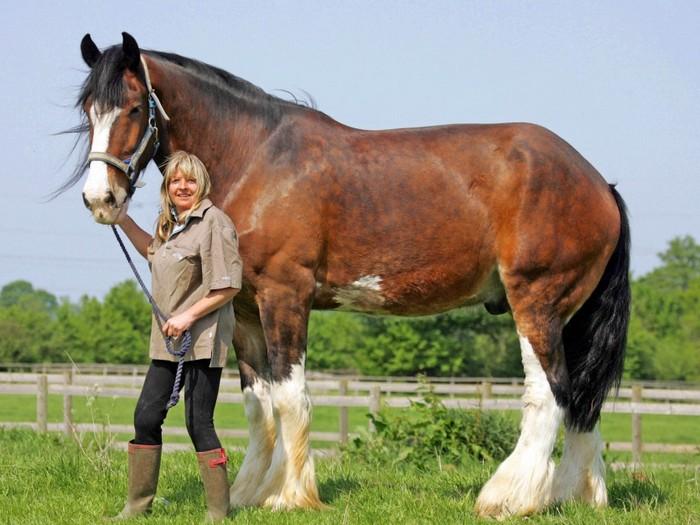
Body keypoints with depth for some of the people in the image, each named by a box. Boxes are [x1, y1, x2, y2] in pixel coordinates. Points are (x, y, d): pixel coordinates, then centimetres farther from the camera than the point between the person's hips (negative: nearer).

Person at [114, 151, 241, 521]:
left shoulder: (214, 222, -12)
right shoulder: (171, 224, 14)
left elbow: (229, 287, -16)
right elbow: (154, 252, 38)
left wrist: (189, 316, -21)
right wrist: (124, 222, 28)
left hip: (202, 338, -9)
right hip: (168, 339, 9)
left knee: (199, 424, -7)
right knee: (146, 417, 8)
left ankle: (218, 512, 1)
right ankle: (138, 504, 18)